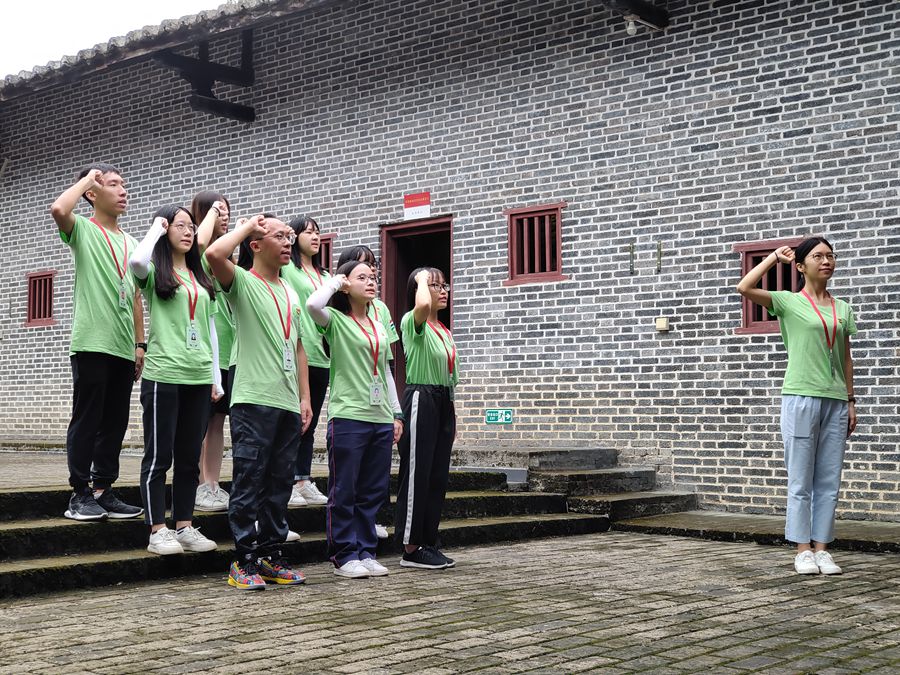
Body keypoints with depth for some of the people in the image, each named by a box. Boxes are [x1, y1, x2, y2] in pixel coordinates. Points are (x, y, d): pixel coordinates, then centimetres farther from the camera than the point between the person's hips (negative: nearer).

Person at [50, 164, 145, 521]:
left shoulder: (132, 243, 19)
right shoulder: (83, 230, 2)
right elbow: (59, 209, -22)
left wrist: (140, 344, 15)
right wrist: (87, 179, -6)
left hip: (123, 347, 6)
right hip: (92, 343, -6)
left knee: (115, 422, 8)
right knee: (86, 420, -3)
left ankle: (103, 491, 15)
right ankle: (80, 494, 2)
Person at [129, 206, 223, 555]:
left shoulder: (202, 278, 17)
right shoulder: (154, 273, -1)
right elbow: (136, 260, -26)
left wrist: (216, 376, 13)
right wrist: (157, 227, -9)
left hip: (199, 378, 6)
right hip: (163, 375, -6)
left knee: (190, 457, 10)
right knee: (159, 456, -1)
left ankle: (185, 527, 18)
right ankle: (157, 532, 3)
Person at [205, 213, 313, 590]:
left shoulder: (291, 294, 19)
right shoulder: (243, 283, -2)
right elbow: (214, 254, -23)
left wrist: (304, 396, 14)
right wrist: (247, 225, -8)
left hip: (288, 403, 7)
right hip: (253, 400, -7)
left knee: (280, 484, 10)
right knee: (248, 482, -4)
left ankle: (270, 557, 18)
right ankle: (244, 562, 2)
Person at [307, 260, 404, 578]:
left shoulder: (379, 326, 17)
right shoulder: (336, 320, -2)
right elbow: (313, 304, -25)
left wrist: (396, 413, 16)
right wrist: (336, 280, -8)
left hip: (381, 419, 6)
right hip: (348, 417, -6)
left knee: (373, 491, 9)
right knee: (344, 491, 0)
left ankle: (366, 552, 18)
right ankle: (345, 555, 7)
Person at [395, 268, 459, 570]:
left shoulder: (444, 330, 17)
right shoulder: (413, 322, -8)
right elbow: (423, 304, -34)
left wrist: (452, 416, 17)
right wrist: (421, 278, -14)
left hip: (443, 401, 8)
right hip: (421, 400, -8)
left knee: (438, 476, 9)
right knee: (417, 475, -5)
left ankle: (428, 543, 16)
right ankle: (411, 548, 0)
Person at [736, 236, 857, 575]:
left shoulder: (842, 309, 13)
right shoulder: (789, 302, 0)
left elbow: (846, 358, 17)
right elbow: (744, 288, -15)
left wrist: (850, 400, 12)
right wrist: (774, 259, -3)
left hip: (835, 401, 5)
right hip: (801, 398, -4)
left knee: (829, 481, 6)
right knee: (801, 480, 0)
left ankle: (821, 548, 13)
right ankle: (803, 550, 7)